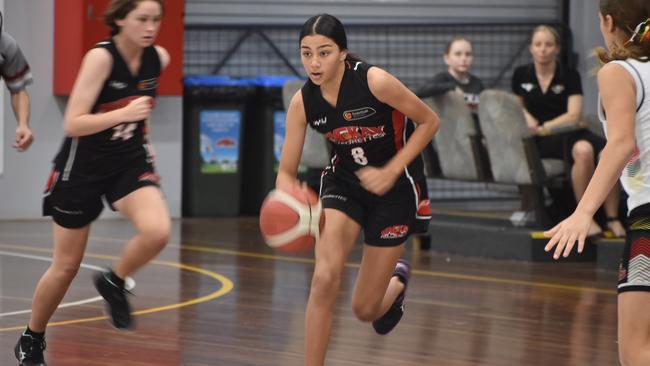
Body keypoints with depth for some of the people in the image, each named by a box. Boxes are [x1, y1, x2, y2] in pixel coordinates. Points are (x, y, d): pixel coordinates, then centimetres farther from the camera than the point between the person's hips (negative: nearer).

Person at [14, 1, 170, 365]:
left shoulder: (159, 58, -6)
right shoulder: (101, 57, -22)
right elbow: (73, 124, -25)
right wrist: (123, 114, -35)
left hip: (129, 161, 4)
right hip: (83, 167, -4)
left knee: (157, 231, -26)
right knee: (66, 266, 6)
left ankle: (114, 283, 3)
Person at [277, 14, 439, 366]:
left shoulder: (374, 81, -26)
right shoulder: (303, 102, -15)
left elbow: (429, 121, -14)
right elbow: (286, 171, -9)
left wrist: (391, 172, -22)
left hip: (392, 188, -2)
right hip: (343, 182, 2)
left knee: (366, 310, 5)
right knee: (324, 279, -25)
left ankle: (398, 280, 43)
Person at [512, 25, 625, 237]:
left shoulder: (570, 76, 5)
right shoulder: (521, 75, 12)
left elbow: (574, 116, -5)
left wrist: (543, 127, -15)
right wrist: (526, 116, 4)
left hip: (570, 131, 1)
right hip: (540, 142, -1)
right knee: (583, 150, -38)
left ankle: (612, 218, -22)